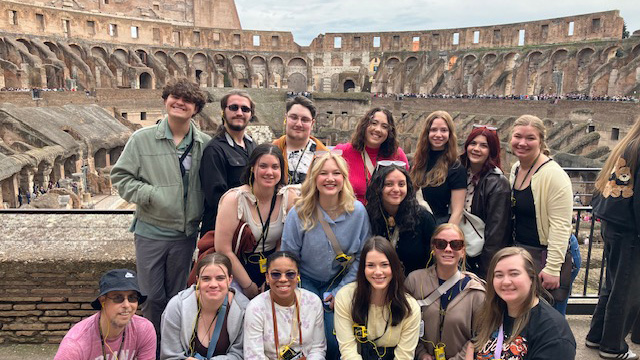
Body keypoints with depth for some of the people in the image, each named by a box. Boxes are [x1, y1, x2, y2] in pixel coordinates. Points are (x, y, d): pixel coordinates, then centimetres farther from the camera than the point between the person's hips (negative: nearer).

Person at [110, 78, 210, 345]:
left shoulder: (205, 145, -3)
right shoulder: (143, 139, -5)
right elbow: (120, 176, -3)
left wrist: (202, 217, -3)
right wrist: (150, 194, -15)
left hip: (186, 233, 1)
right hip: (151, 231, -1)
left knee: (176, 296, 17)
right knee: (152, 296, 10)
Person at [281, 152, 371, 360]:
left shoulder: (358, 211, -11)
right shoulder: (299, 213, -13)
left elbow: (362, 256, -3)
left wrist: (340, 291, -7)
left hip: (341, 283, 1)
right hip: (306, 282, 0)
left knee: (335, 340, -13)